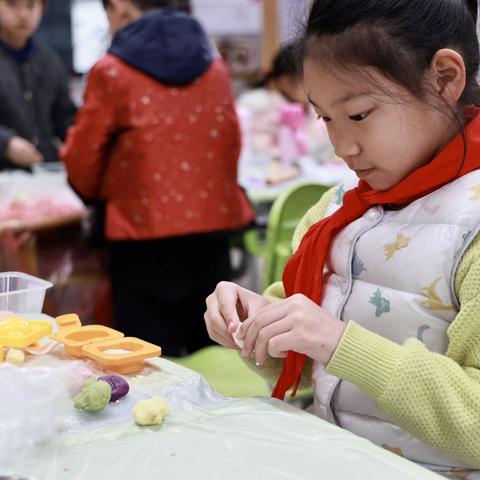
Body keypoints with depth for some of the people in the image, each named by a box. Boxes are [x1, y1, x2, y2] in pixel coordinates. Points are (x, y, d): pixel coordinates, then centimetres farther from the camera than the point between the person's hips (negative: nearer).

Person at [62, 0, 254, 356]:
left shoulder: (111, 72, -6)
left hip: (147, 234, -5)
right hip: (214, 225, 5)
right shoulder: (216, 68, 8)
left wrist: (102, 193, 23)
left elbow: (83, 162, 2)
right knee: (209, 355, 14)